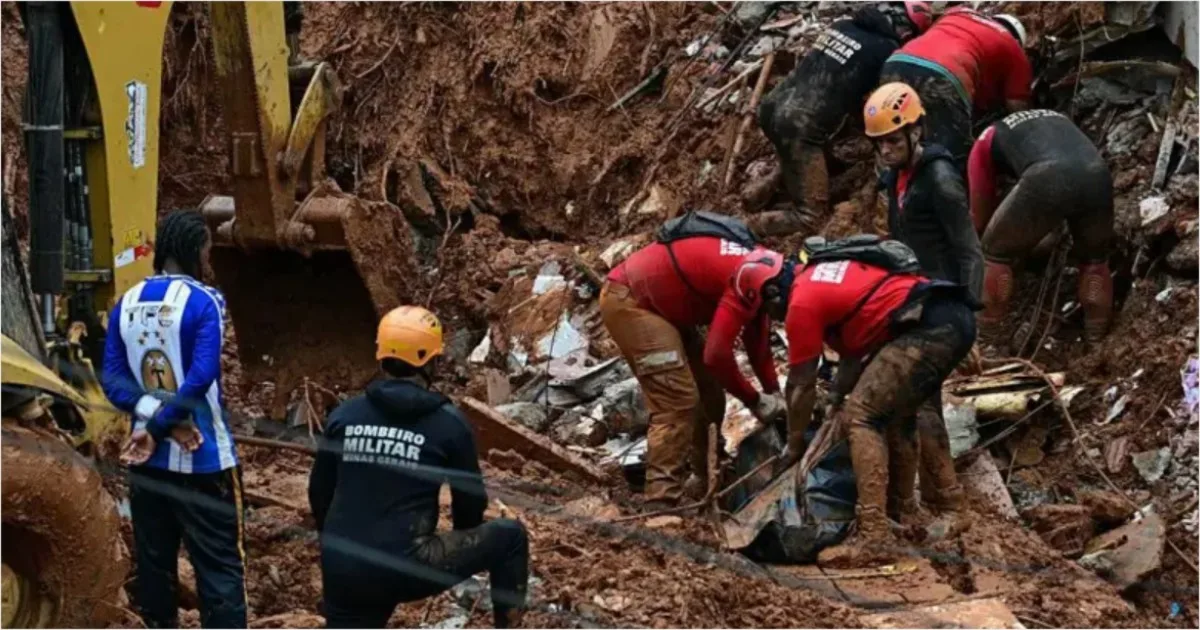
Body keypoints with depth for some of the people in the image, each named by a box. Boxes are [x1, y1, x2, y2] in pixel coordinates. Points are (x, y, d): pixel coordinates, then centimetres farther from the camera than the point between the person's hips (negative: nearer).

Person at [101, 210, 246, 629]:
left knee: (154, 561, 14)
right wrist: (159, 427, -14)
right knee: (220, 566, -3)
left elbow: (112, 378, -2)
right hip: (202, 458, -6)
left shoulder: (126, 304, 5)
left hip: (148, 459, 6)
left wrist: (152, 415, -11)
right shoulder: (203, 301, -12)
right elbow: (201, 376, -22)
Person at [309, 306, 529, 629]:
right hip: (406, 567, -4)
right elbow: (471, 498, 7)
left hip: (345, 573, 4)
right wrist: (463, 548, 29)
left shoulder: (344, 416, 7)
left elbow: (319, 493, 14)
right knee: (509, 537, 15)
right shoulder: (448, 422, -3)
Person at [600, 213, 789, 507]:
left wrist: (773, 393, 10)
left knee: (708, 393, 14)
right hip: (629, 300, -11)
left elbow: (757, 337, 19)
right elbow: (717, 354, -24)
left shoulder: (763, 274, 7)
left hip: (661, 304, 11)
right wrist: (755, 401, -11)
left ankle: (706, 478, 26)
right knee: (677, 401, -17)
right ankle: (660, 500, -19)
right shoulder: (751, 279, -24)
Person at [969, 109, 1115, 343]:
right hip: (1097, 174, 4)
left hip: (1046, 179, -4)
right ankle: (1096, 338, 33)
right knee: (1095, 257, 30)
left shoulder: (987, 141, 31)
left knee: (996, 252, 20)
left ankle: (986, 338, 23)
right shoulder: (1056, 119, 43)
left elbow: (980, 214, 36)